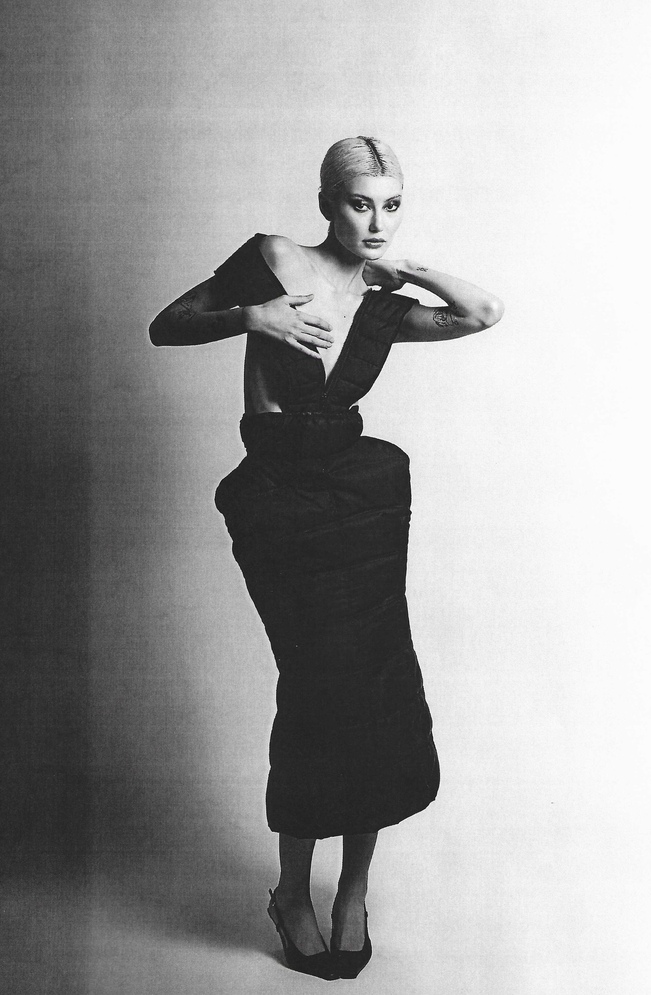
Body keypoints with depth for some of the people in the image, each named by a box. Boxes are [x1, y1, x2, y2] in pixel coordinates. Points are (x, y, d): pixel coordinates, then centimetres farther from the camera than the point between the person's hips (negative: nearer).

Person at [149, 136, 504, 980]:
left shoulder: (385, 305, 8)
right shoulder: (271, 259, 0)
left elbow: (486, 312, -2)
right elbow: (166, 326, 2)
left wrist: (408, 267, -2)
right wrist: (250, 316, -12)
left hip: (365, 492, 3)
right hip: (277, 503, -3)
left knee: (374, 687, 1)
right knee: (322, 682, -3)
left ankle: (353, 889, 20)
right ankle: (294, 894, 18)